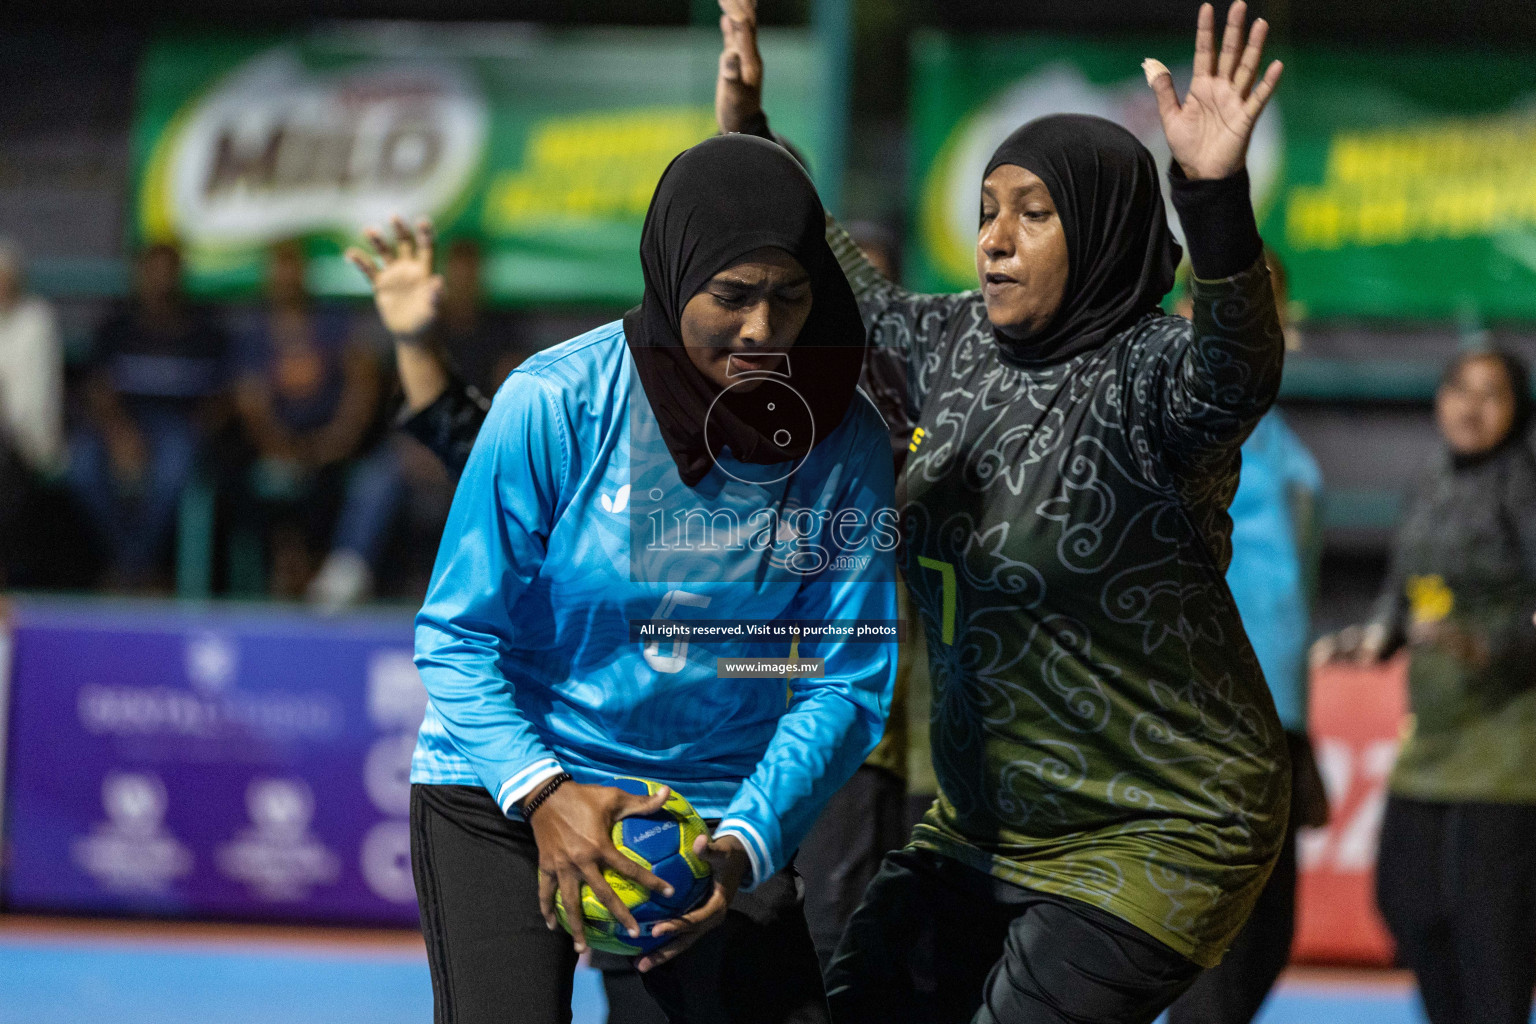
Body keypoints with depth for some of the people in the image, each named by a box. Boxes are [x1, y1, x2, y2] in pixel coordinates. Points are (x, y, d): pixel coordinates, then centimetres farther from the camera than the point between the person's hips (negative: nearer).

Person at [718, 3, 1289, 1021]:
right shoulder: (959, 348, 4)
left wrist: (1215, 193, -58)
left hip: (1156, 839, -8)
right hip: (986, 819, 8)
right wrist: (747, 132, 17)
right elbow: (837, 281, 22)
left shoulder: (1149, 375, -19)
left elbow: (1239, 366, -42)